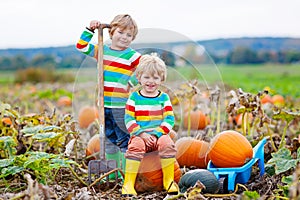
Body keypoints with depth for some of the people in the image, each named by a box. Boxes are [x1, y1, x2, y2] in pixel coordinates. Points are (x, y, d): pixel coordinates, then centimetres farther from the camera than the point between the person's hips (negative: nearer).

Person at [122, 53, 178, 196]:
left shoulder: (164, 97, 8)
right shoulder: (134, 97, 5)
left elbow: (169, 119, 1)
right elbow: (129, 119, -2)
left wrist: (157, 133, -13)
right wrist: (142, 134, -15)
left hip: (159, 134, 1)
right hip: (139, 135, -1)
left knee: (167, 144, -29)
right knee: (135, 147, -32)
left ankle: (169, 181, -16)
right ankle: (128, 183, -25)